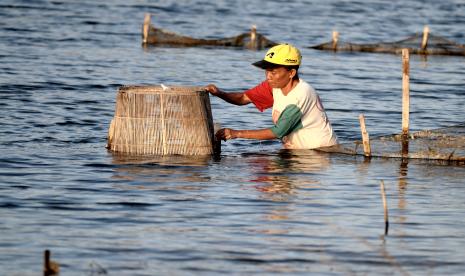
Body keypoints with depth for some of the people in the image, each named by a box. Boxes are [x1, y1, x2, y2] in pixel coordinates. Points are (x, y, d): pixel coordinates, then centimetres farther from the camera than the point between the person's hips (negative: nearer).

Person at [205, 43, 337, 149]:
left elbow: (278, 131, -24)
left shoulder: (302, 94, -23)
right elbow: (244, 98, 3)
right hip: (296, 151, 7)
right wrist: (220, 93, -18)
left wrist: (237, 133, -24)